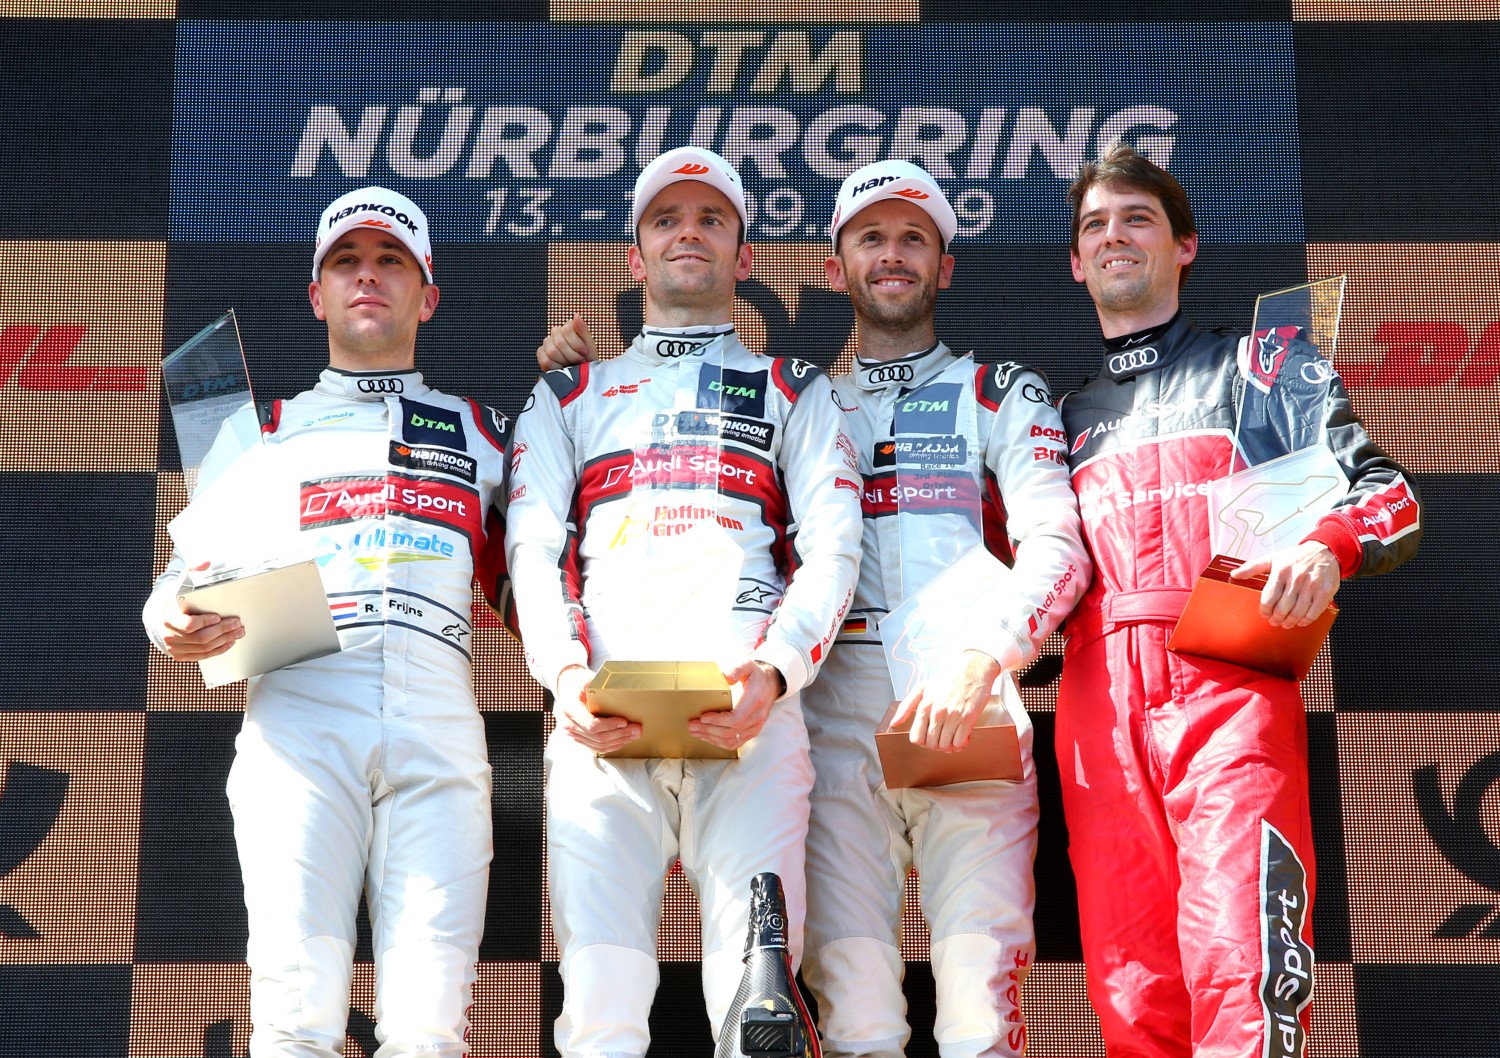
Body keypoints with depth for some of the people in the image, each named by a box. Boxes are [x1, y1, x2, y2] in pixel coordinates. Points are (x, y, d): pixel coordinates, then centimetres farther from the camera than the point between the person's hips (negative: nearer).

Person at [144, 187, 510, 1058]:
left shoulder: (481, 433, 25)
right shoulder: (260, 430, 24)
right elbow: (186, 575, 17)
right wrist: (175, 625, -8)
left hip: (439, 725, 0)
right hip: (297, 713, 0)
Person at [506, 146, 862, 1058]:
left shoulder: (794, 392, 25)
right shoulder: (570, 395, 29)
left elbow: (833, 546, 10)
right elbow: (534, 545, 13)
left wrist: (776, 669, -11)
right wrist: (568, 676, -7)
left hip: (750, 707, -1)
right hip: (602, 710, 1)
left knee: (757, 981, -15)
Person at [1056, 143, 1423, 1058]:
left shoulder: (1258, 364, 21)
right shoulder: (1065, 416, 31)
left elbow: (1389, 494, 10)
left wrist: (1328, 550, -12)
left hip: (1228, 679, -3)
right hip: (1098, 697, 3)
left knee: (1239, 975, -21)